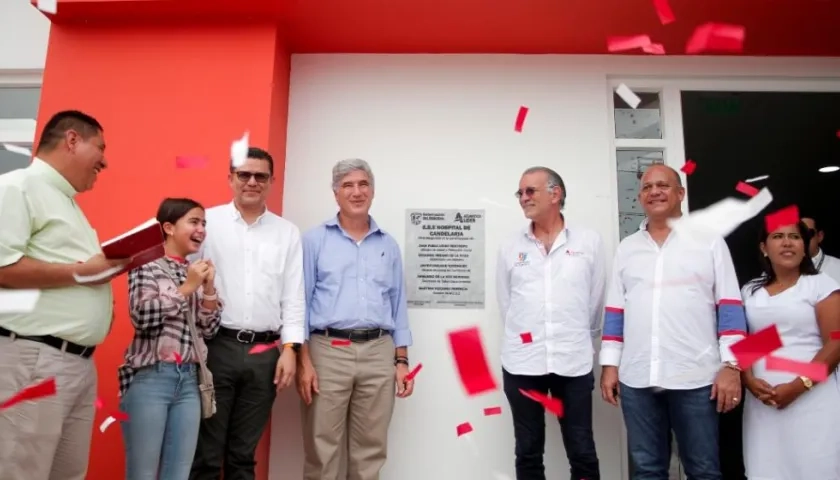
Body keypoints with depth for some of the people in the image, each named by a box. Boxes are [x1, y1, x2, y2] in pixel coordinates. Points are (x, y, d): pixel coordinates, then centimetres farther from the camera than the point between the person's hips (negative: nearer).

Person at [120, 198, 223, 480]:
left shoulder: (197, 272, 14)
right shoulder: (146, 264, 0)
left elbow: (209, 330, 10)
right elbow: (141, 317, -14)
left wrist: (208, 288, -2)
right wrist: (186, 288, -10)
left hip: (189, 380, 5)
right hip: (149, 378, -5)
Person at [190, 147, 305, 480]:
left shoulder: (288, 233, 9)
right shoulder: (208, 221, 2)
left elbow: (293, 296, 7)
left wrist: (290, 349, -1)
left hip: (265, 353, 2)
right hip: (216, 347, -2)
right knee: (206, 452, 6)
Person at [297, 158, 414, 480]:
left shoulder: (389, 245, 12)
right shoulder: (315, 240, 3)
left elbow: (399, 306, 13)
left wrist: (401, 361, 7)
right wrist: (303, 360, -8)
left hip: (379, 353, 3)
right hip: (328, 351, -2)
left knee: (370, 451, 11)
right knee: (322, 451, 5)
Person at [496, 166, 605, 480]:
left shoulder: (589, 242, 1)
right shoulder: (510, 248, 5)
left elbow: (595, 301, 5)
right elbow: (505, 304, 8)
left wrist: (576, 339, 9)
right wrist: (523, 338, 8)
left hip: (573, 363, -1)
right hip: (522, 364, 1)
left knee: (582, 453, 8)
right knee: (528, 452, 11)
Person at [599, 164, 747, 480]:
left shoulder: (709, 241, 3)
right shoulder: (627, 248, 12)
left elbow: (730, 308, -1)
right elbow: (615, 310, 11)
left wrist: (731, 366, -8)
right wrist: (610, 364, 7)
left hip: (696, 377, -2)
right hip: (636, 379, 3)